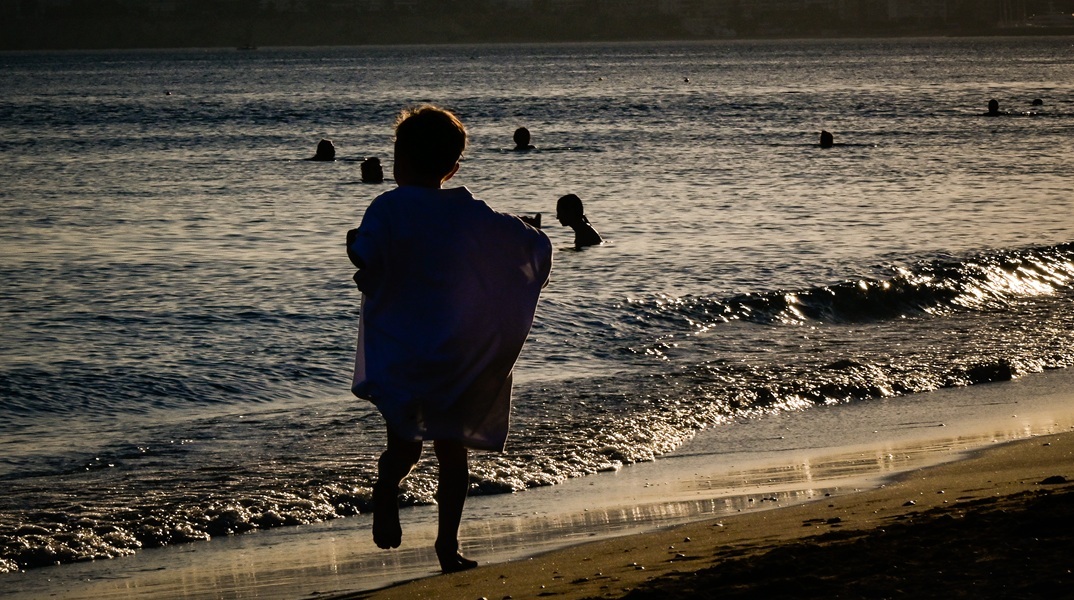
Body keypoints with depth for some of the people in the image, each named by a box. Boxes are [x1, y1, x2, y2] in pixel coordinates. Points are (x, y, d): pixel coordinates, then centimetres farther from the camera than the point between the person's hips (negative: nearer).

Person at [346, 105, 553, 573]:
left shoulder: (388, 210, -9)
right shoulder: (470, 214, 3)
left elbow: (368, 262, -26)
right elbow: (535, 245, 3)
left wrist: (355, 245, -5)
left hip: (399, 354, -2)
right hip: (458, 356, 2)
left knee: (404, 442, 8)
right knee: (452, 447, 8)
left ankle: (385, 496, -15)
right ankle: (447, 543, 7)